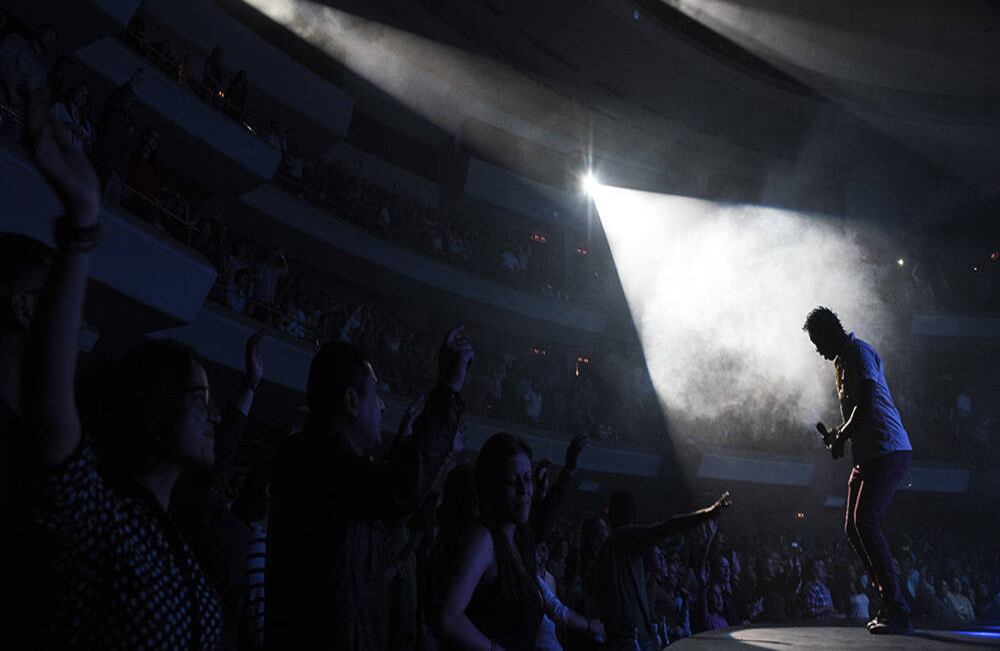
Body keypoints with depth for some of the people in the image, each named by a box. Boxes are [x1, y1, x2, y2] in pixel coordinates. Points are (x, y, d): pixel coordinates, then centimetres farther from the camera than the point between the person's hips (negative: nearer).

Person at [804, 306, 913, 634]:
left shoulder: (860, 352, -10)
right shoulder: (841, 360, 21)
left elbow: (866, 405, -20)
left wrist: (841, 437, -10)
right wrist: (839, 434, 10)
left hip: (888, 451, -11)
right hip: (867, 455, 11)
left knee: (865, 523, -19)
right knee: (854, 528, 8)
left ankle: (897, 611, -15)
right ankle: (891, 604, 14)